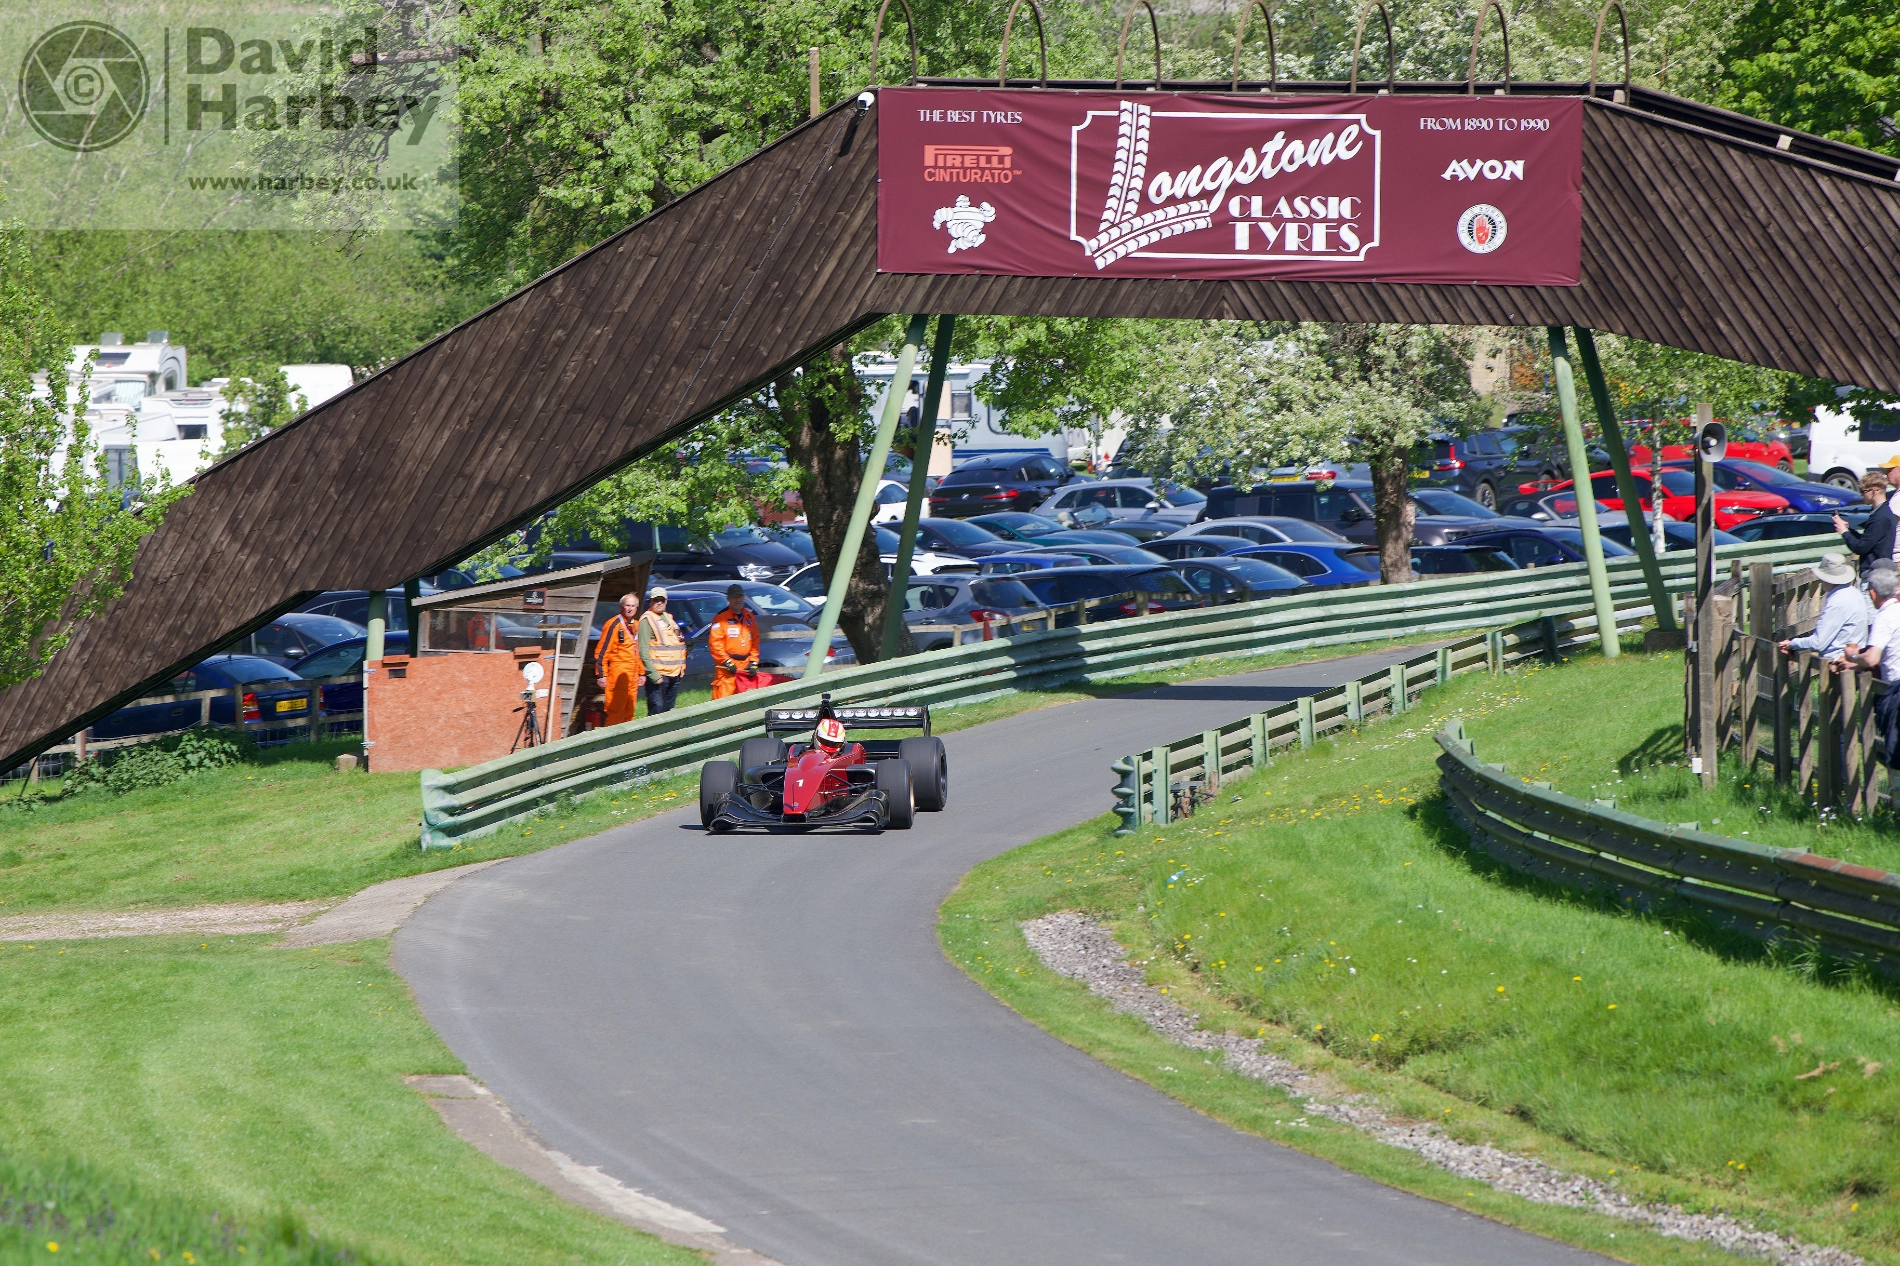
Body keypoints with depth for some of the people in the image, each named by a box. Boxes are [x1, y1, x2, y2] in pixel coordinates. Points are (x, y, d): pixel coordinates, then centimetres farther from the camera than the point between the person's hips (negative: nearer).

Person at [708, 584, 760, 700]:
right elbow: (714, 643, -10)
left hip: (745, 667, 6)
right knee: (723, 698, -11)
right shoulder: (721, 618, -6)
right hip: (726, 667, -6)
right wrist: (727, 662, -14)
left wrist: (753, 662, 7)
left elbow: (755, 642, 18)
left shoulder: (750, 618, 14)